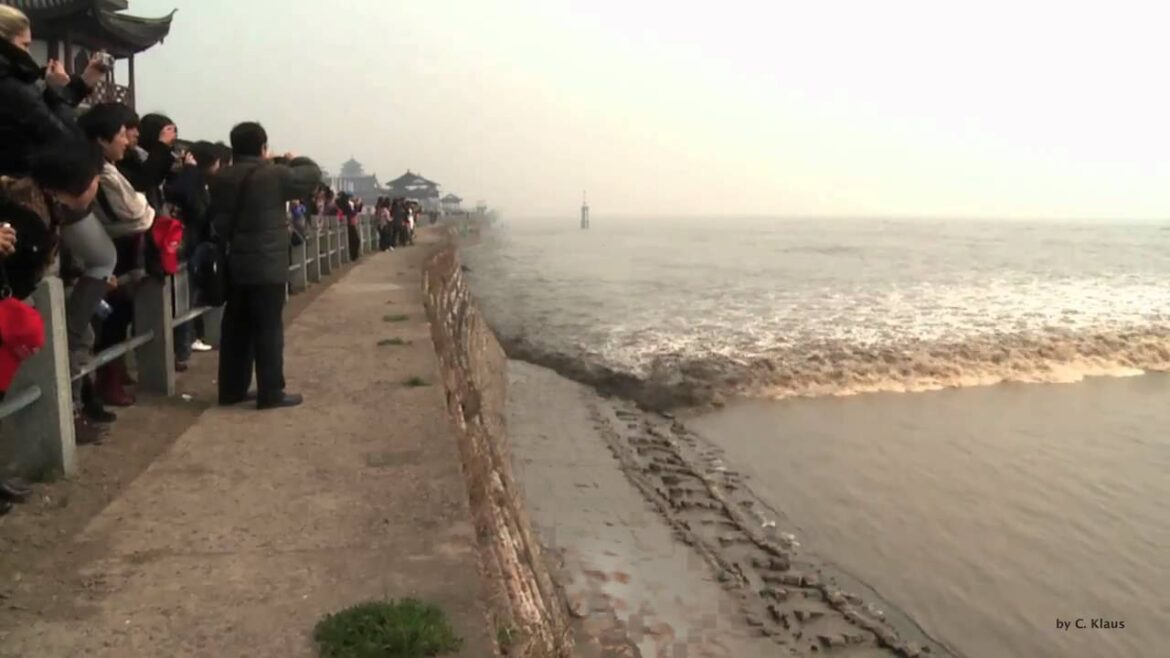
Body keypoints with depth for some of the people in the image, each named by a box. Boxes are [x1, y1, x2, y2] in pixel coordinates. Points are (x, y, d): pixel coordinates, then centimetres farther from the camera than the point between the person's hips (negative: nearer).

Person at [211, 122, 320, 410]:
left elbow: (217, 223, 15)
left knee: (236, 328, 11)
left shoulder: (221, 179, 7)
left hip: (235, 264, 6)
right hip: (267, 266, -6)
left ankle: (232, 389, 18)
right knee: (268, 329, -2)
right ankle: (271, 392, 1)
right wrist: (295, 160, 18)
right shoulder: (274, 175, -11)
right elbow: (312, 174, 1)